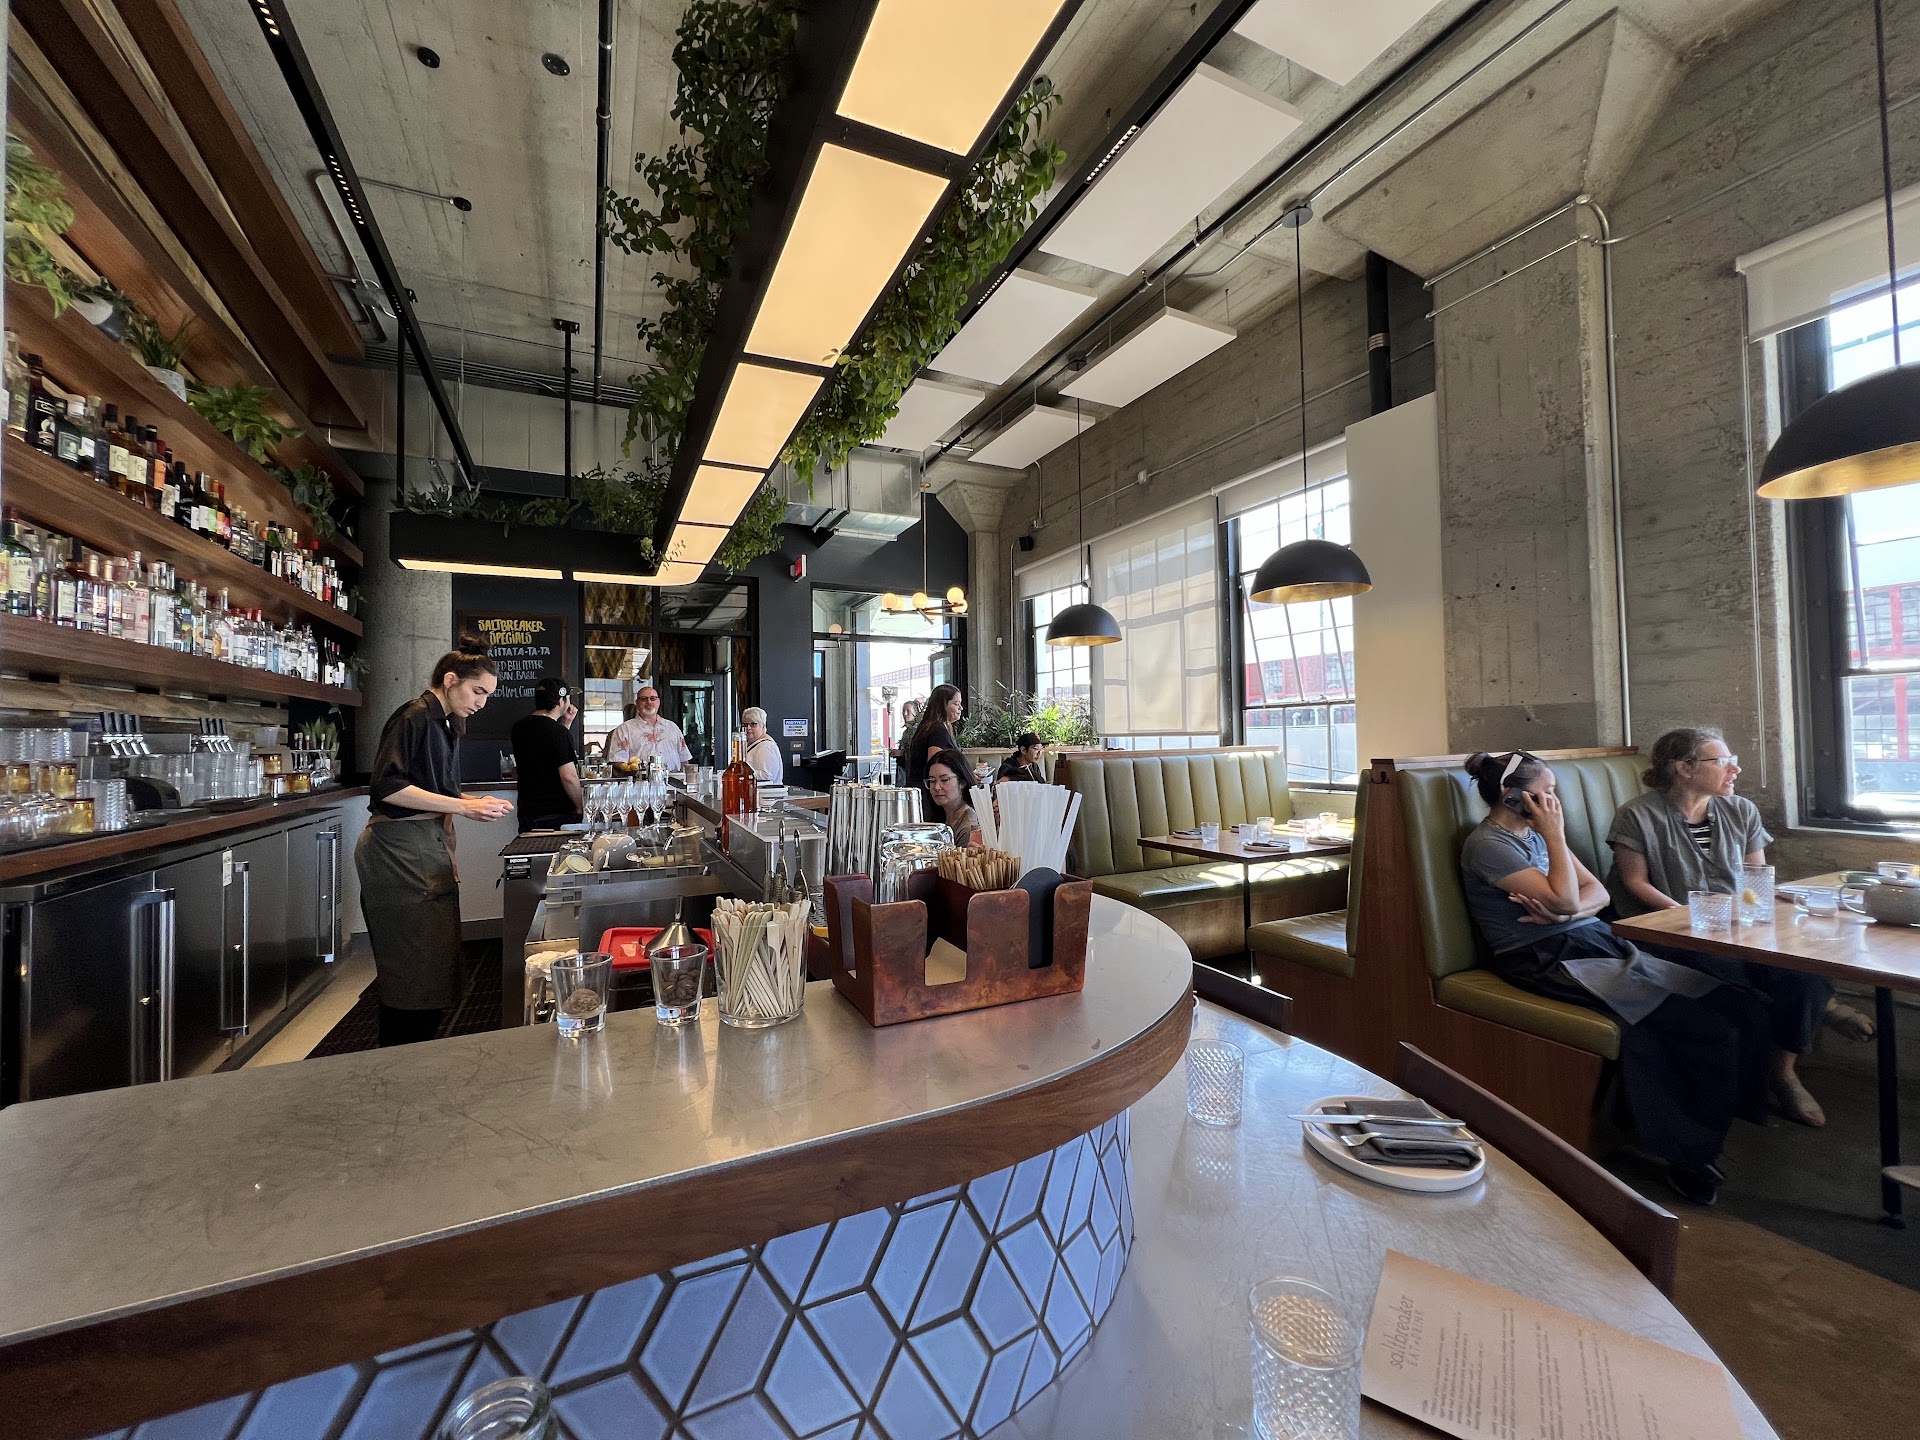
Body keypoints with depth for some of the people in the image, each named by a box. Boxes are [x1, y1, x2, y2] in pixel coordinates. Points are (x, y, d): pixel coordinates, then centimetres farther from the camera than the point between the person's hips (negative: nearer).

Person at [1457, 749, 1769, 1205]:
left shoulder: (1535, 832, 15)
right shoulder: (1487, 845, -12)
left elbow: (1597, 892, 12)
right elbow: (1565, 900, -16)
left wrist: (1563, 913, -10)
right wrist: (1556, 834, -10)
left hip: (1597, 942, 9)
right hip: (1552, 961, -9)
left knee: (1741, 1007, -9)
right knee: (1712, 1029, -19)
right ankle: (1691, 1153, -1)